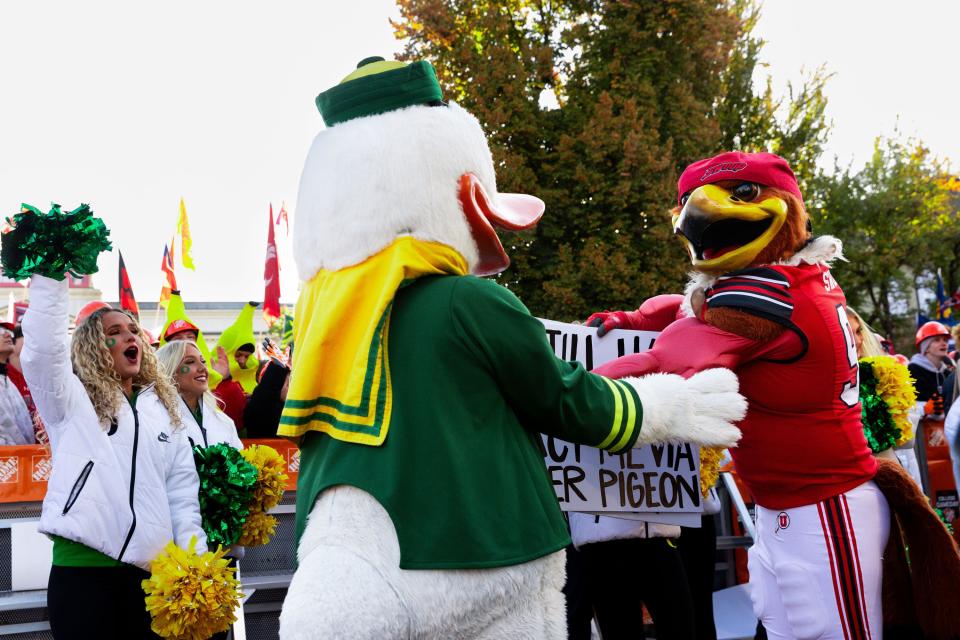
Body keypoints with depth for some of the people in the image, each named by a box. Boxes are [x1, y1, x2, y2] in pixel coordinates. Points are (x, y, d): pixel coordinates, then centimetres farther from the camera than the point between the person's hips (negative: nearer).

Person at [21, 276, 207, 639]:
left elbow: (183, 494, 12)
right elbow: (42, 344, -14)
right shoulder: (72, 400, 5)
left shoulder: (164, 409, 15)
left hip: (153, 574, 4)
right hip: (84, 569, -3)